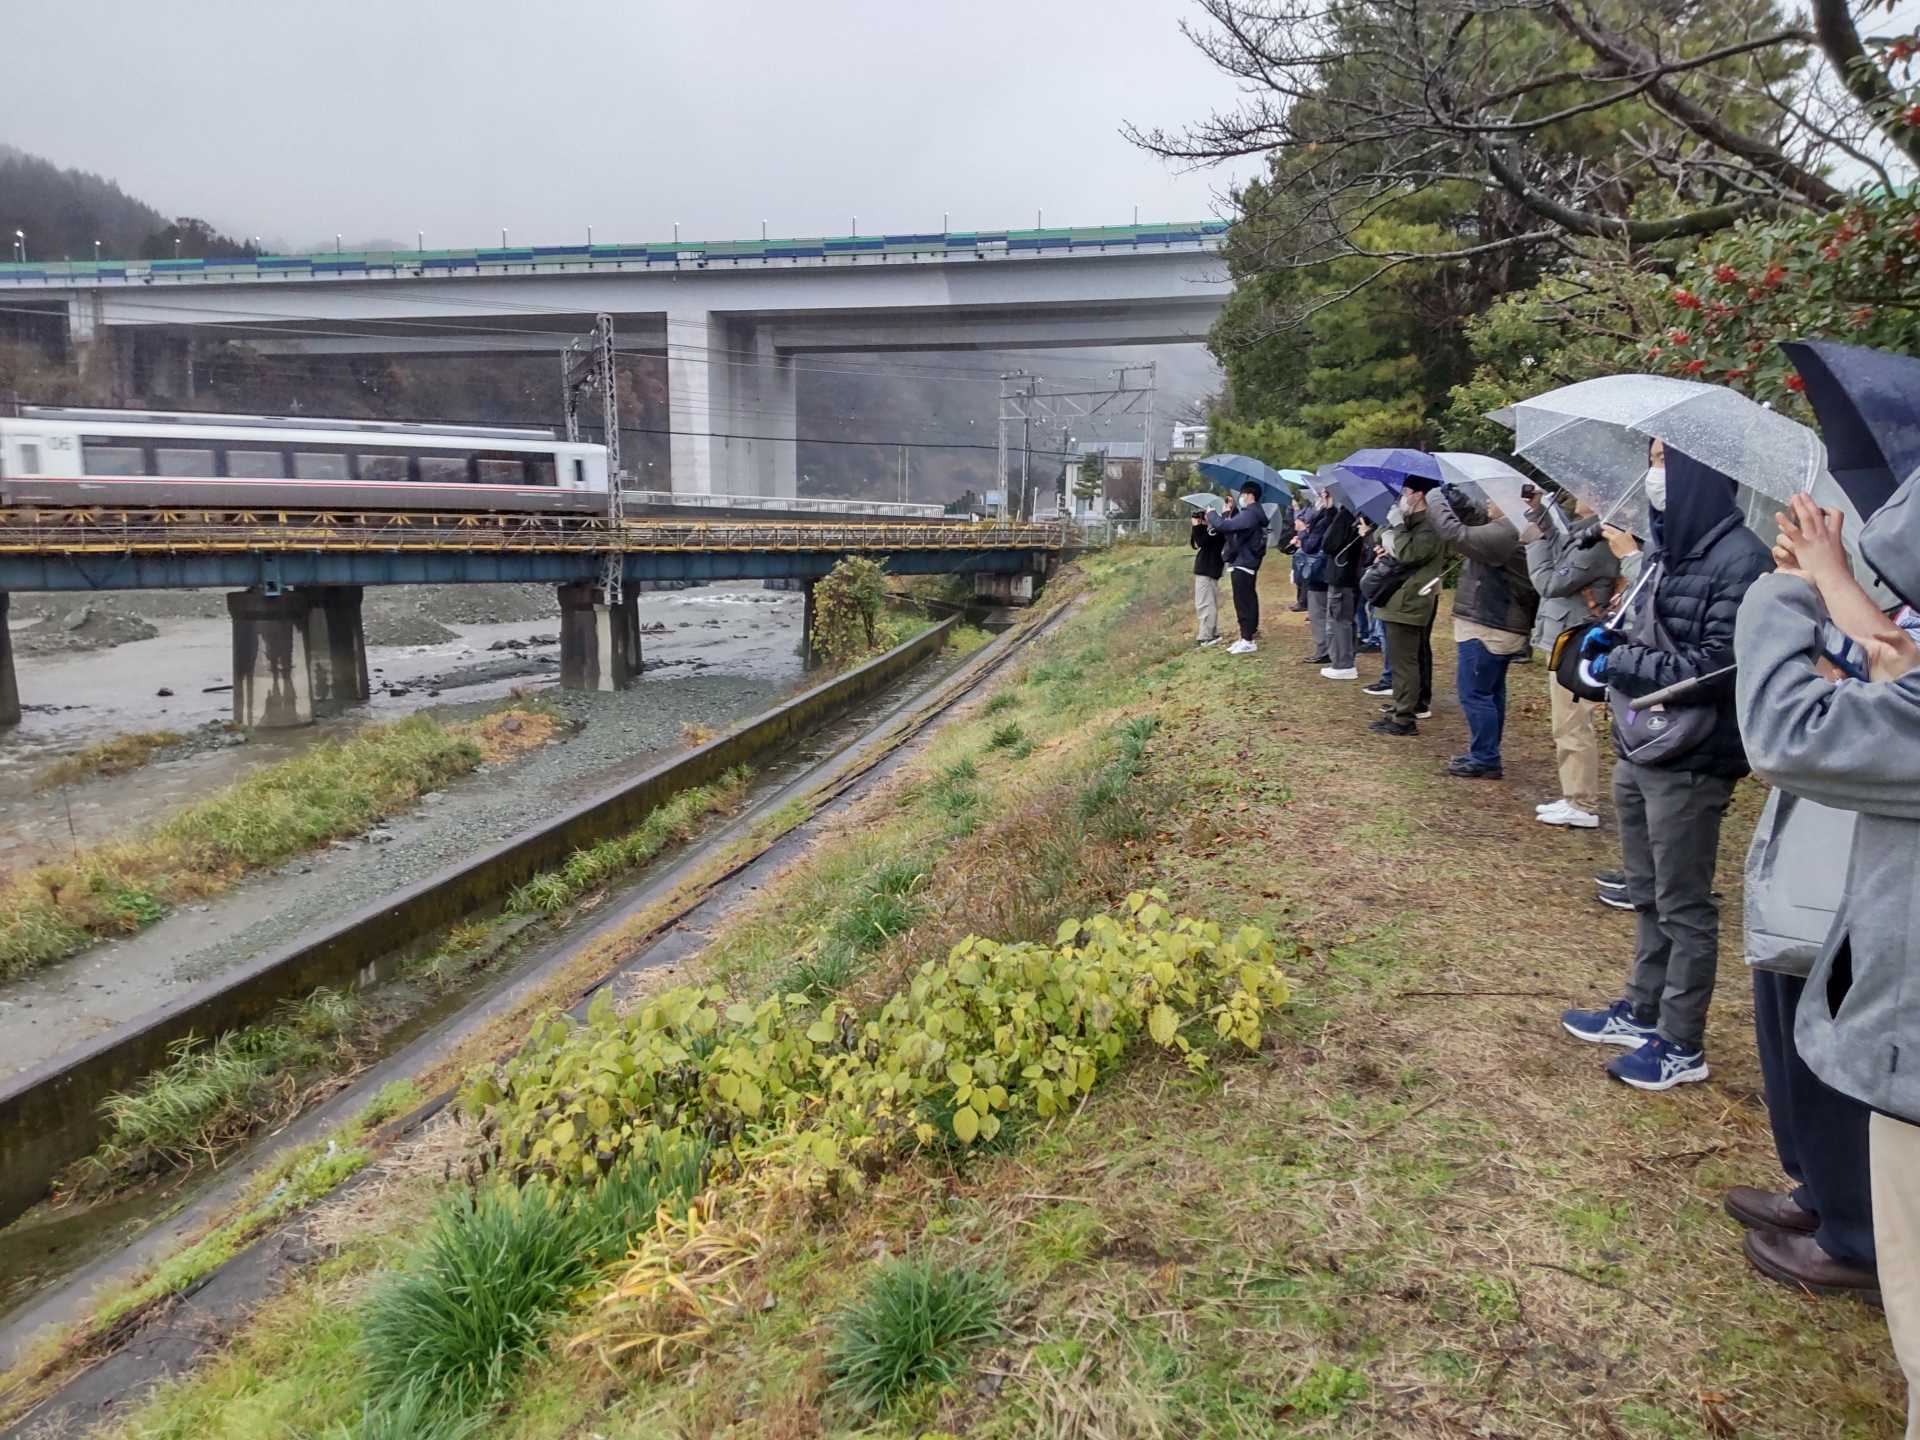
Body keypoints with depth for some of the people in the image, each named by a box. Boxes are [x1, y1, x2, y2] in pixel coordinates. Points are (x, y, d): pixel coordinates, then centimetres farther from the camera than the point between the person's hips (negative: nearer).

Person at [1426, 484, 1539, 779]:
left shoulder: (1504, 534, -22)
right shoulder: (1511, 528, 10)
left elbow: (1455, 533, -23)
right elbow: (1479, 520, 21)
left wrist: (1435, 500, -8)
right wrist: (1456, 500, 4)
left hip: (1487, 628, -11)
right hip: (1503, 625, 11)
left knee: (1474, 692, -5)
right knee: (1490, 691, 17)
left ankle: (1485, 759, -1)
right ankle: (1486, 754, 26)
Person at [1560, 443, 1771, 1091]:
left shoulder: (1738, 559, -16)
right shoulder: (1664, 552, 11)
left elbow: (1719, 665, -21)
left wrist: (1621, 664, -15)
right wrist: (1614, 641, 2)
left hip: (1689, 763, -8)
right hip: (1639, 751, 8)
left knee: (1683, 906, 3)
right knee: (1646, 896, 18)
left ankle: (1682, 1046, 16)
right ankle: (1641, 1012, 32)